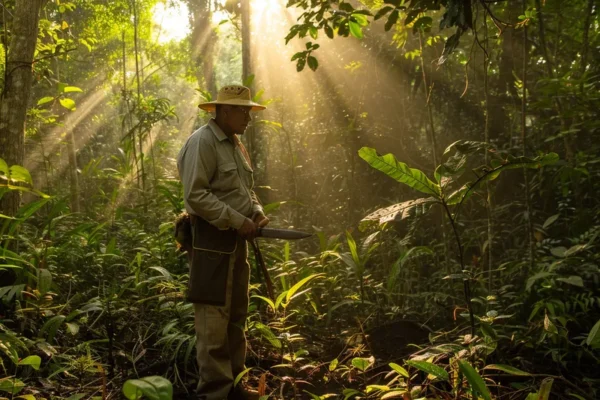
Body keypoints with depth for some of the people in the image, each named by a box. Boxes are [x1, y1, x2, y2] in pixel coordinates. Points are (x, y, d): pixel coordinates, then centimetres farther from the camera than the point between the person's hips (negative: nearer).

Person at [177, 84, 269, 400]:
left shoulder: (236, 144, 16)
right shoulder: (202, 142, -13)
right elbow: (195, 195, -21)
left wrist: (257, 212, 5)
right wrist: (238, 221, -19)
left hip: (235, 239, 10)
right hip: (211, 240, -10)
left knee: (236, 315, 15)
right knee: (214, 320, -6)